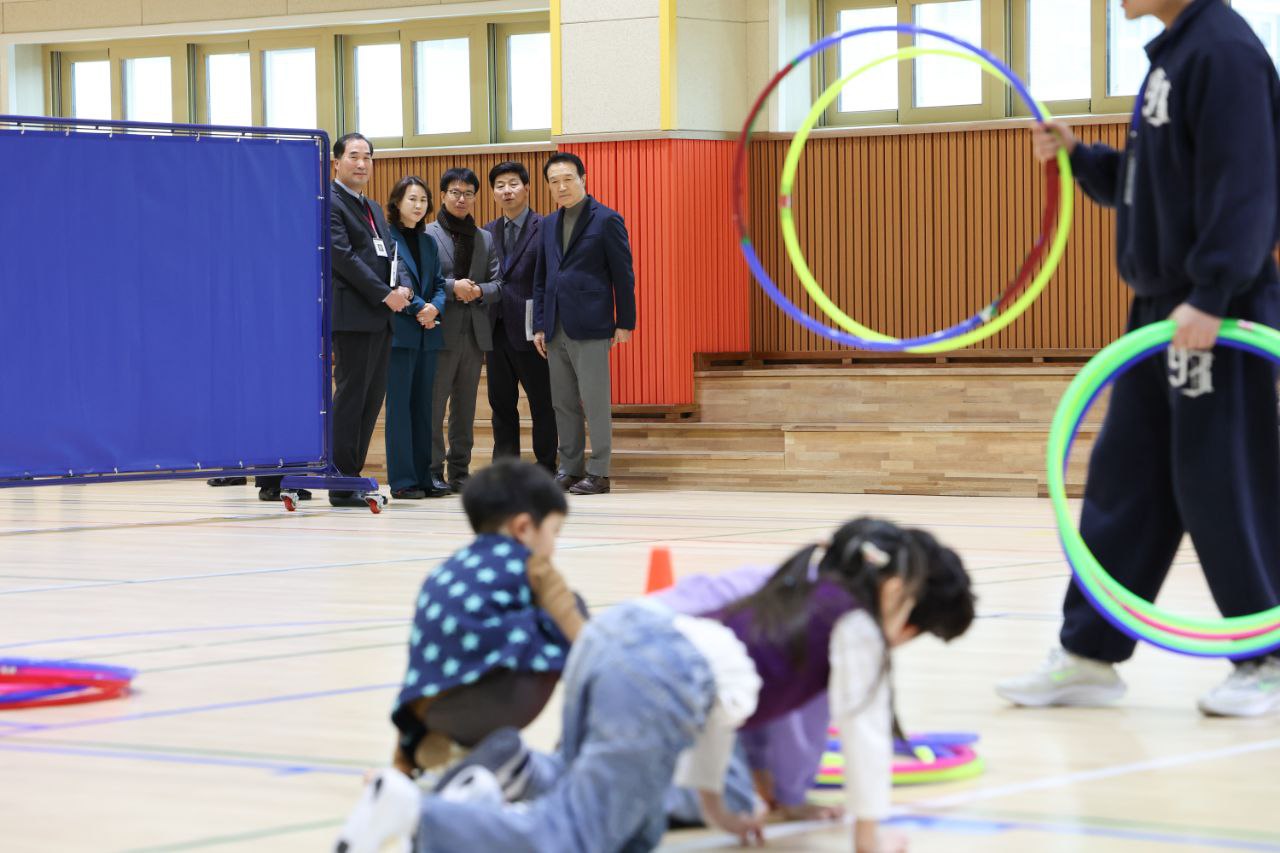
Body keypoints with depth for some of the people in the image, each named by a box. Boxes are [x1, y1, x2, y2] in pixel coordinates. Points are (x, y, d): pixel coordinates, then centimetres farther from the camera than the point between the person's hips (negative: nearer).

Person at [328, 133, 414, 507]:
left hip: (381, 316, 9)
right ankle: (343, 486, -4)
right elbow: (343, 256, -15)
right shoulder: (330, 203, -6)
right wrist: (385, 295, -16)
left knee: (372, 398, 8)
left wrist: (403, 288, -2)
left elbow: (388, 256, 20)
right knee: (351, 396, -7)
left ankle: (351, 474, 13)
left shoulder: (373, 209, 22)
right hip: (352, 315, -9)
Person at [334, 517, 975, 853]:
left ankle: (523, 771, 0)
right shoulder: (855, 622, 10)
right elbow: (863, 730, 9)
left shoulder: (799, 591, 34)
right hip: (662, 682, -9)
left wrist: (713, 799, 41)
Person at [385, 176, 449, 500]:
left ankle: (424, 477, 10)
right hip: (399, 332, -7)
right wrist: (418, 309, -17)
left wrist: (435, 307, -5)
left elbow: (438, 284, 15)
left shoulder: (428, 242, 17)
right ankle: (402, 480, -5)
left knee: (423, 405, 8)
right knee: (400, 404, -6)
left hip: (427, 333, 7)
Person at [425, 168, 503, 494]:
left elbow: (498, 284, 10)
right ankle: (432, 470, -3)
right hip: (441, 330, -5)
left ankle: (460, 470, 13)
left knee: (465, 406, 8)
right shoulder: (427, 235, 0)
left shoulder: (485, 239, 15)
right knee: (434, 403, -6)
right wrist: (452, 287, -20)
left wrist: (479, 291, -11)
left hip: (475, 331, 5)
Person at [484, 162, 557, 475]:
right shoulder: (488, 233, 13)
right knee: (501, 402, 10)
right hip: (496, 328, 6)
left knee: (542, 402, 1)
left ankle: (546, 469, 8)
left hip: (529, 330, -6)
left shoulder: (543, 229, -4)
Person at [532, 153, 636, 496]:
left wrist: (624, 323, -7)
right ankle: (570, 468, 16)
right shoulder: (550, 225, 15)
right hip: (556, 331, 7)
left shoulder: (606, 220, -4)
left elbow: (623, 274, -4)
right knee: (563, 403, 9)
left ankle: (598, 473, 0)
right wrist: (539, 325, 12)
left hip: (590, 326, -6)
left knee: (595, 402, -4)